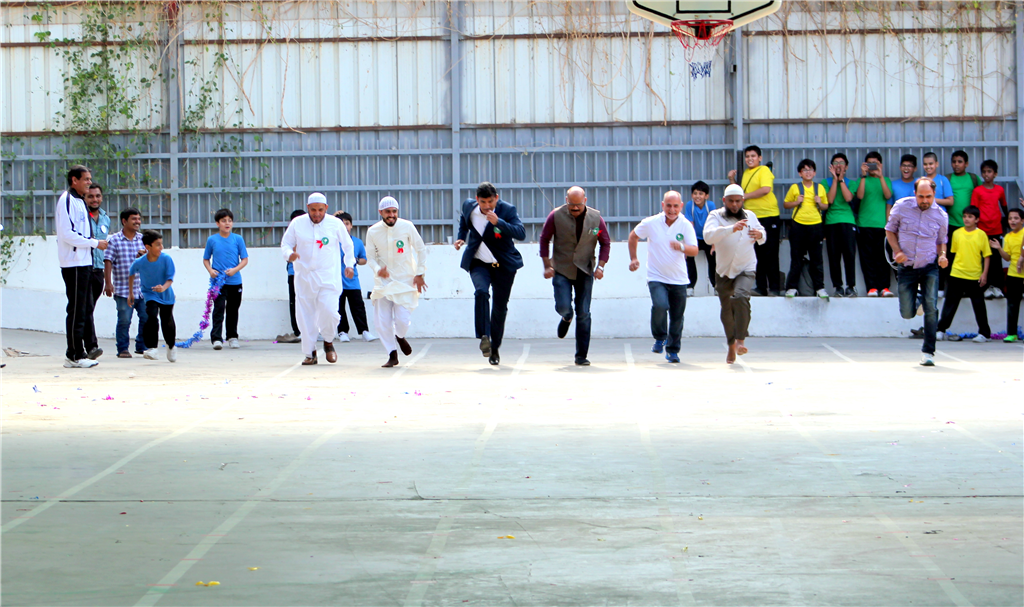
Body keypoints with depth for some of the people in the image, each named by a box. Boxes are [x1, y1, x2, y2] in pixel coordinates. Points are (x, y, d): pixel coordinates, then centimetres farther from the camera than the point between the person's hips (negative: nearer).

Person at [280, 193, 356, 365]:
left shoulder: (335, 224, 2)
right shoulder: (297, 224, 2)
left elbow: (347, 245, 15)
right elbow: (285, 244, 8)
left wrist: (350, 264, 6)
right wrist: (289, 254, -14)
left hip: (329, 278, -1)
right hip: (304, 277, 2)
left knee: (329, 311, -16)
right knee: (305, 315, 0)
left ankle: (328, 342, 12)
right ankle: (310, 353, 13)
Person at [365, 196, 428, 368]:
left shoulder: (407, 227, -7)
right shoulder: (373, 232, -4)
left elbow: (421, 249, 3)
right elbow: (370, 257, 3)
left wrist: (419, 274, -1)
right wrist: (378, 269, -18)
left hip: (405, 281, -2)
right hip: (383, 281, 2)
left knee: (403, 320, -10)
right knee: (382, 320, -4)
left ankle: (400, 336, 27)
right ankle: (392, 355, 15)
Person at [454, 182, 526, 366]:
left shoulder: (507, 210, -13)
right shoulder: (469, 206, -2)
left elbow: (521, 233, -25)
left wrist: (498, 222, -35)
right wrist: (461, 238, 8)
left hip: (503, 264, -1)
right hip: (478, 262, 1)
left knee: (500, 307, 4)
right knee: (481, 292, -29)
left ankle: (495, 348, 21)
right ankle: (484, 337, -26)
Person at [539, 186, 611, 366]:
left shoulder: (596, 218, -3)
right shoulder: (556, 216, -7)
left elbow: (605, 243, 7)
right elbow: (544, 239, 3)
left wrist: (600, 266, -4)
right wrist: (547, 265, -4)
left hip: (585, 271, 1)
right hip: (561, 270, -1)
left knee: (583, 314, -2)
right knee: (563, 307, -14)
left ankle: (581, 356, 7)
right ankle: (567, 318, 27)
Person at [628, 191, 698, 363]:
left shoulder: (686, 225, -5)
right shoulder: (651, 223, -5)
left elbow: (694, 250, -15)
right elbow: (633, 236, 13)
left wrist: (682, 247, -35)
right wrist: (633, 258, 9)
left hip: (679, 279, 2)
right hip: (656, 277, -2)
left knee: (677, 316, 6)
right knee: (660, 305, -26)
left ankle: (673, 350, 25)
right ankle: (660, 339, 0)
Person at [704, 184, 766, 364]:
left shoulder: (750, 216, 6)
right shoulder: (716, 216, -5)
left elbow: (762, 236, 21)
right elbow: (708, 235, -25)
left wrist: (760, 235, -5)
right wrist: (731, 228, -38)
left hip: (746, 269, 0)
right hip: (724, 270, 0)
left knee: (740, 297, -27)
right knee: (727, 310, 8)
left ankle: (741, 339, -25)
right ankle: (731, 346, 28)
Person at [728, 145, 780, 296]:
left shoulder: (764, 170, -5)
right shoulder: (745, 173, 17)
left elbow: (766, 189, -19)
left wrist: (745, 196, -14)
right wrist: (732, 180, 10)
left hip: (768, 217, -7)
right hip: (752, 218, 7)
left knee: (770, 254, -5)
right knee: (757, 255, 7)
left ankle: (774, 288, -2)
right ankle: (761, 287, 11)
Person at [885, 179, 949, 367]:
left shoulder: (940, 214, -2)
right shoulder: (901, 206, -6)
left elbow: (941, 241, 12)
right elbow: (890, 230, 6)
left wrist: (942, 255, -10)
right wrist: (897, 251, -10)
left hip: (929, 267, 0)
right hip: (906, 267, 0)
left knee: (931, 307, -14)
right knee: (907, 313, 0)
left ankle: (928, 352, -4)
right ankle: (915, 301, 39)